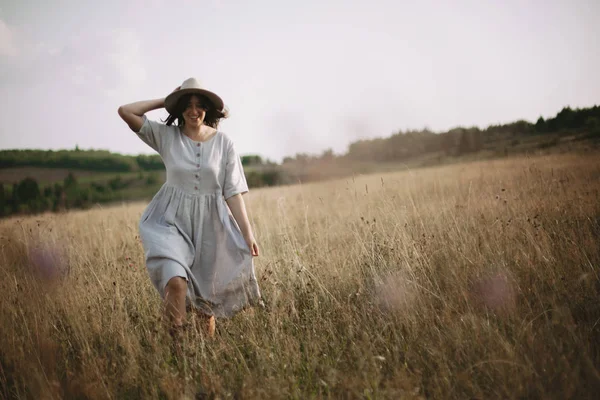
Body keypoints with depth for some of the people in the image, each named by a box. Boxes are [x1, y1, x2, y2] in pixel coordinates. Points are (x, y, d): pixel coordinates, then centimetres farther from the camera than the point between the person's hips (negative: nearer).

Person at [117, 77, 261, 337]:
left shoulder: (223, 143, -2)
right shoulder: (166, 136, -2)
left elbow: (233, 191, -3)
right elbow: (125, 111, -8)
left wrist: (247, 233, -8)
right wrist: (164, 101, -2)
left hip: (210, 224, 1)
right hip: (173, 221, -1)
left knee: (207, 296, 11)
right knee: (176, 281, -26)